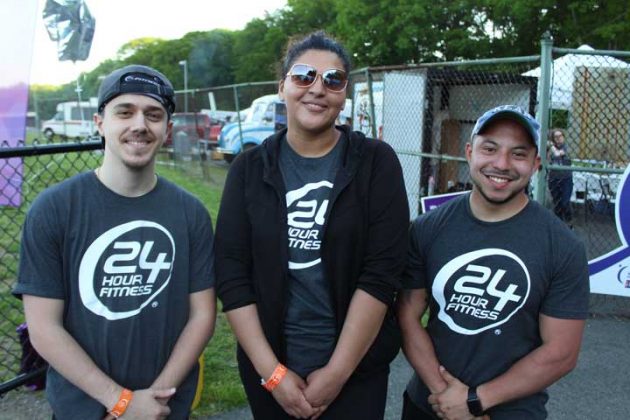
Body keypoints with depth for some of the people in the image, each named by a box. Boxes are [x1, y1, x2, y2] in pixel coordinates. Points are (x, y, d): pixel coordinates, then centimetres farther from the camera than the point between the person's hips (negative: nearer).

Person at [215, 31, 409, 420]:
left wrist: (337, 372, -13)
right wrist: (272, 372, -10)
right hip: (267, 365, 2)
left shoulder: (377, 162, -6)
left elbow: (382, 272, -12)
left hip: (357, 367, -1)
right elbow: (232, 275, -4)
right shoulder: (250, 169, -1)